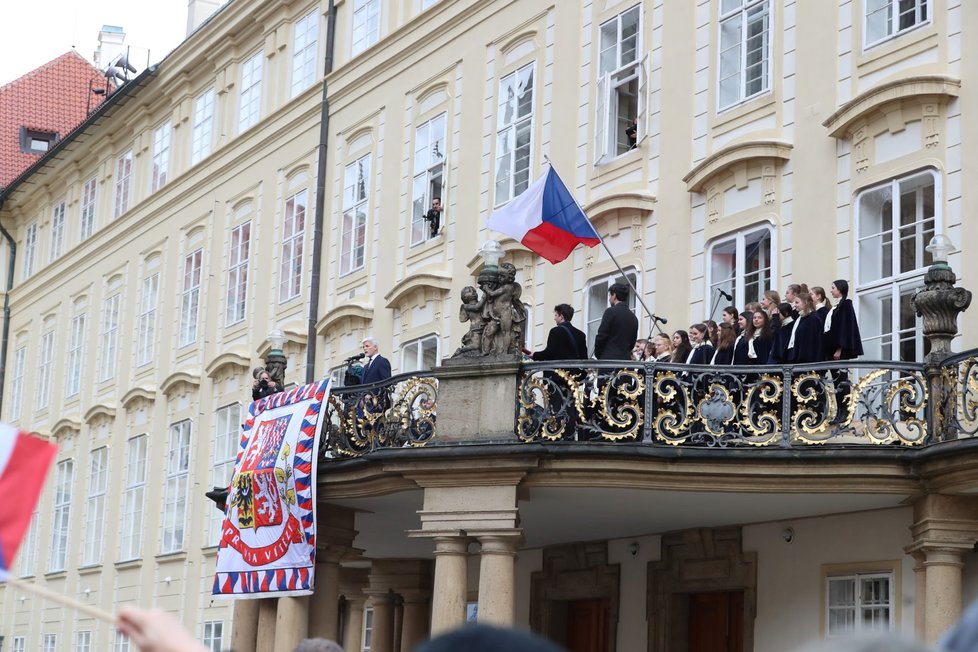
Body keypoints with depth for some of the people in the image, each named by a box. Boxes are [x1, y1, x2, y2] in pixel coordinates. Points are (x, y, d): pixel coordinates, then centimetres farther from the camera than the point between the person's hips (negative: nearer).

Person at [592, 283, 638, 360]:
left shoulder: (611, 311, -6)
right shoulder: (633, 318, 14)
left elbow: (601, 336, -7)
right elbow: (632, 342, 15)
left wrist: (598, 354, 7)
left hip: (609, 359, -7)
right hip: (625, 359, 7)